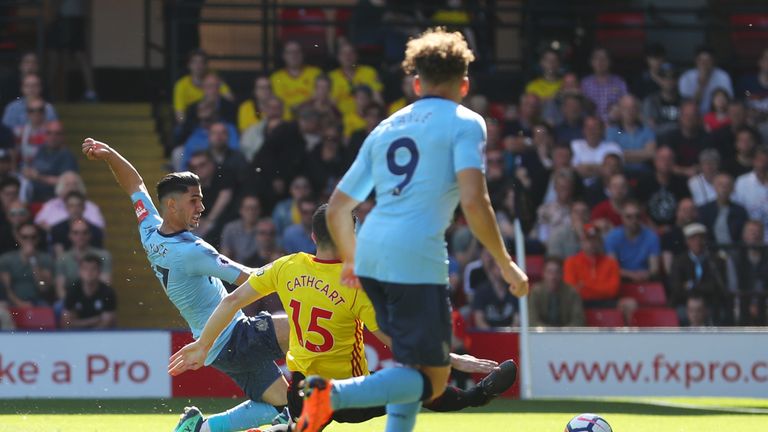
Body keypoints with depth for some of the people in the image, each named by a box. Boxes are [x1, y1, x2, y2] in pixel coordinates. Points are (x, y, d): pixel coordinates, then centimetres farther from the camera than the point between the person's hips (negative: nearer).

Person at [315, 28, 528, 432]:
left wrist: (351, 259, 40)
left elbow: (337, 208, 23)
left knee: (416, 366, 23)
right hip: (417, 260, -7)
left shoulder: (386, 128, 21)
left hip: (370, 258, 7)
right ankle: (332, 394, -23)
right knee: (433, 380, -3)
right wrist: (506, 265, -3)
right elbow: (473, 202, -12)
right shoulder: (464, 123, 2)